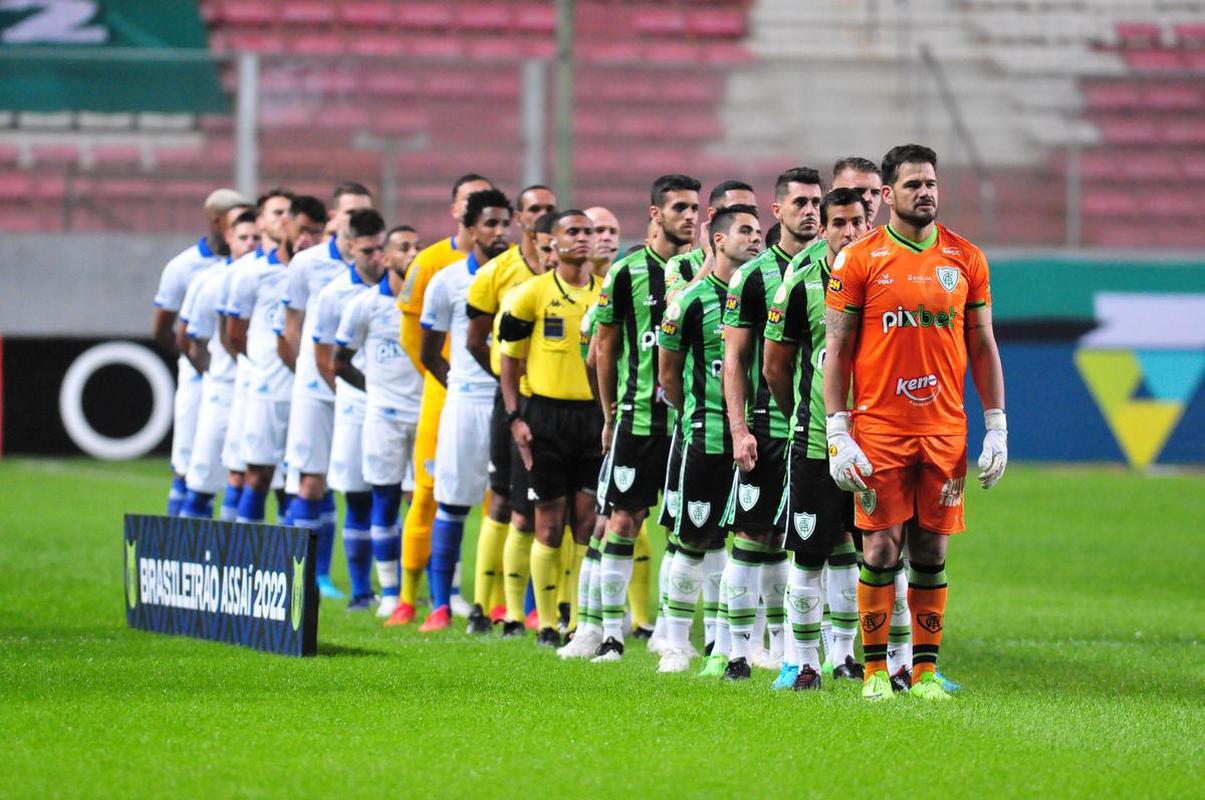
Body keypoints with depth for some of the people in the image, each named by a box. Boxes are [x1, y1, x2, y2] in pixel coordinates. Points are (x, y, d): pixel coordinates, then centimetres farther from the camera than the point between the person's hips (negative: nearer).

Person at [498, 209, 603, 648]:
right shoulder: (533, 293, 0)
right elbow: (509, 359, 3)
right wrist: (515, 417, -5)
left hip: (594, 415, 2)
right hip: (547, 414, -2)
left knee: (588, 522, 1)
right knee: (550, 524, -1)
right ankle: (546, 624, 7)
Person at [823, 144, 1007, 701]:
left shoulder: (965, 259, 7)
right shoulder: (859, 259, -1)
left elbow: (983, 347, 12)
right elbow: (837, 350, 0)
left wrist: (997, 430, 6)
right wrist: (837, 434, -6)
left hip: (945, 429, 2)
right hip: (879, 430, -2)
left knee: (932, 550, 5)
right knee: (880, 548, -3)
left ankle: (926, 668, 11)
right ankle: (875, 669, 5)